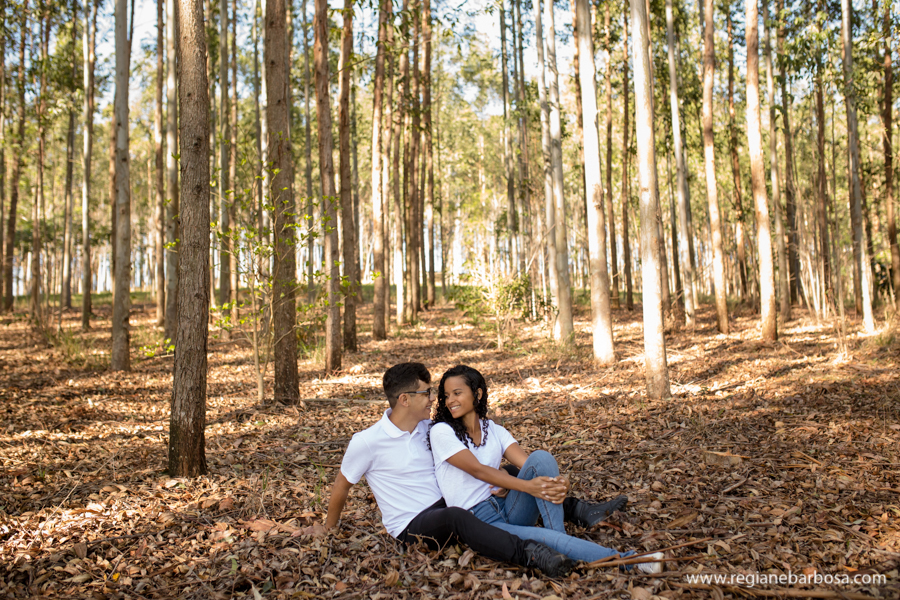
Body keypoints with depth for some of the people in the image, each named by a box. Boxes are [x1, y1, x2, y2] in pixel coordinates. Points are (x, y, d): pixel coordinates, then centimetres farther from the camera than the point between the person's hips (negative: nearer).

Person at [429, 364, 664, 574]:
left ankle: (560, 537, -25)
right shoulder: (441, 431, -4)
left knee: (540, 457, -21)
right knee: (544, 539, -33)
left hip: (508, 507, 5)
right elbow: (478, 470, -16)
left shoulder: (493, 430, 11)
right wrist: (527, 486, -29)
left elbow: (528, 463, -4)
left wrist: (557, 480, -28)